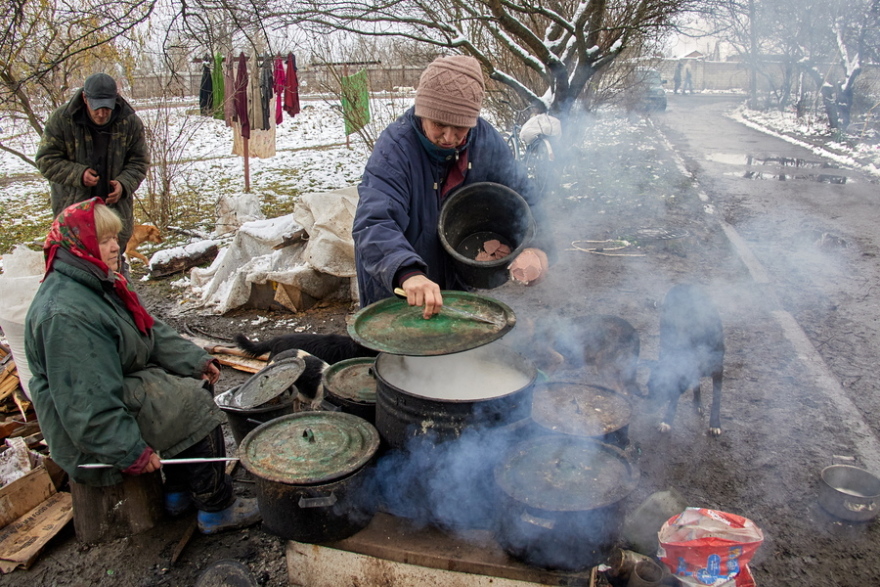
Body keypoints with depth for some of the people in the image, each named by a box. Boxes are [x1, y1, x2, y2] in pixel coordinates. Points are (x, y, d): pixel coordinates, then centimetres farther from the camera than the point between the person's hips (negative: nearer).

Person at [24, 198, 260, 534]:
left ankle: (179, 494, 14)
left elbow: (151, 333, 11)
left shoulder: (99, 283, 6)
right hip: (91, 431, -10)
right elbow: (89, 404, -29)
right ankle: (216, 510, 0)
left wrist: (195, 361, 1)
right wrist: (132, 453, -25)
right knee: (194, 406, -13)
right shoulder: (65, 315, -28)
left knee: (194, 386, 6)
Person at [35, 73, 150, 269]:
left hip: (115, 205, 2)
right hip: (73, 207, -1)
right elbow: (46, 160, -7)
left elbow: (139, 162, 0)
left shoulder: (130, 121, -7)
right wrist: (78, 174, -23)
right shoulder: (62, 120, -12)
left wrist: (124, 183, -19)